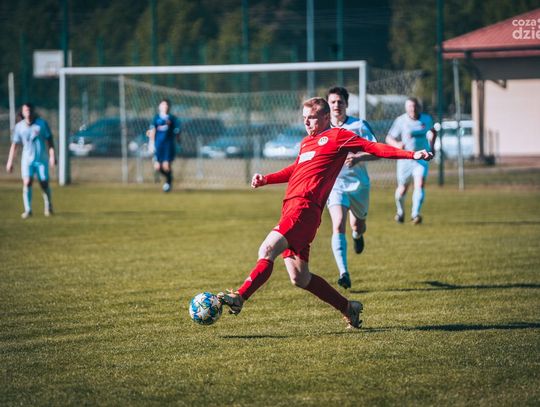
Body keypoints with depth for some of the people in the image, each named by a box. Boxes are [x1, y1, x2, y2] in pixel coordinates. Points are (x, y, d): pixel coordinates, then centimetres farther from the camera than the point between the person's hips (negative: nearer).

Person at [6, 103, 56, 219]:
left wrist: (52, 156, -8)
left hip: (42, 159, 0)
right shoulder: (19, 127, 0)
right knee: (27, 183, -15)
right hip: (27, 159, 0)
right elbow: (14, 145, 5)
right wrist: (10, 162, 3)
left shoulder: (42, 124, -3)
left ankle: (48, 207, 27)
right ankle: (27, 210, -10)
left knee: (44, 184, 2)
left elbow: (49, 140, 0)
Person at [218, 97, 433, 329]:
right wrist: (266, 179, 31)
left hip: (305, 207, -9)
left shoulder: (337, 136, 4)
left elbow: (374, 148, 0)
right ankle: (348, 308, 17)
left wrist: (411, 155, -9)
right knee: (299, 279, 6)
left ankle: (239, 298, -29)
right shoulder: (306, 142, 26)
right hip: (291, 205, 9)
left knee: (267, 251, -24)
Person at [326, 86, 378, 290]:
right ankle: (343, 273, -27)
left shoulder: (359, 126, -4)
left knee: (357, 225, 17)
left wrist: (359, 158, -28)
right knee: (338, 226, -21)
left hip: (358, 183, 1)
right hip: (334, 183, -1)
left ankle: (358, 235, 59)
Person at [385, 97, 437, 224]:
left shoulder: (426, 119, 2)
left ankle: (415, 214, -22)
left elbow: (432, 131, 24)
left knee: (420, 184, -19)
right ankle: (400, 211, 37)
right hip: (405, 159, -1)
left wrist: (431, 146, 15)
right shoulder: (400, 121, -8)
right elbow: (389, 138, -6)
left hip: (421, 158, 1)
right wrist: (397, 144, -27)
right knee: (402, 188, 10)